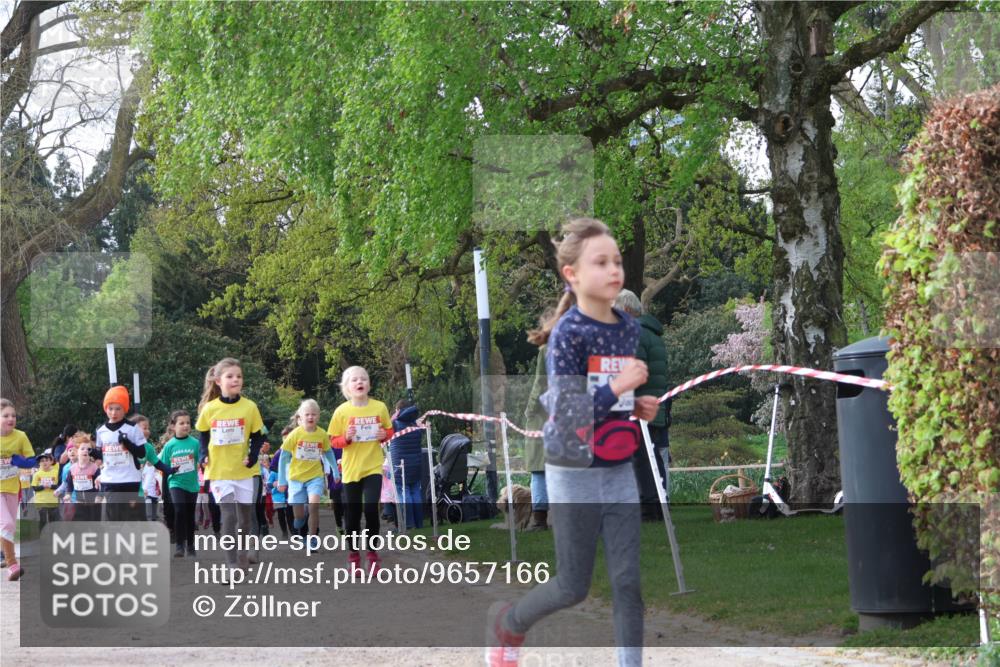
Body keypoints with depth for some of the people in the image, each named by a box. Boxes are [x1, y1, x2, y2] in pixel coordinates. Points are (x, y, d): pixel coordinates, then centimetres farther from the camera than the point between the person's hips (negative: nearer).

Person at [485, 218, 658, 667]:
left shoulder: (629, 328, 4)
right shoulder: (568, 333, -16)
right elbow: (564, 412, -20)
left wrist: (641, 407, -1)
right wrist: (616, 388, -29)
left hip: (620, 470, 5)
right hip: (575, 473, -5)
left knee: (628, 580, 0)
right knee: (573, 587, 5)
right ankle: (507, 622, 33)